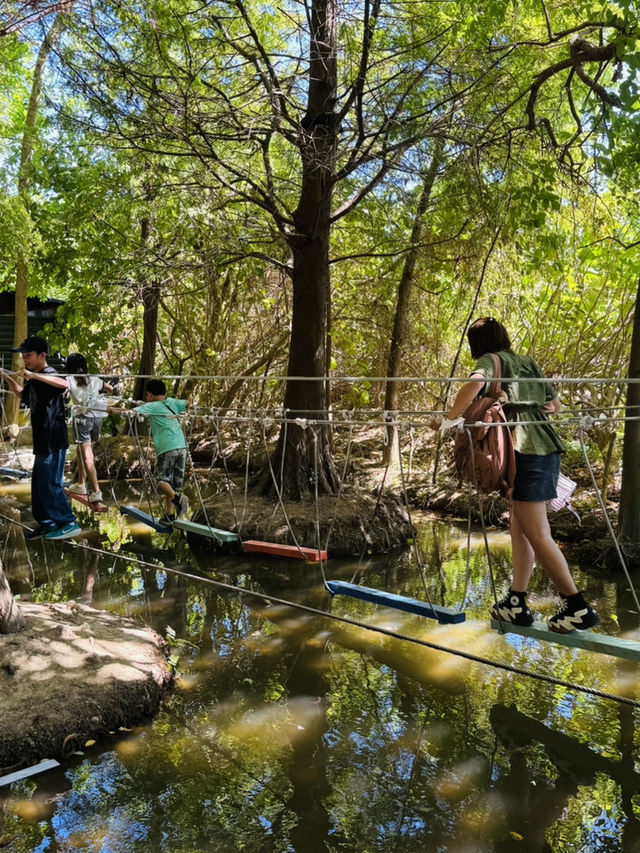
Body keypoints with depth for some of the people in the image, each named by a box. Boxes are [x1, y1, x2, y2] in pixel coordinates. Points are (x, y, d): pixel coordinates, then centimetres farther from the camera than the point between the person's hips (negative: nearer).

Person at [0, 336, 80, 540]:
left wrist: (34, 375, -39)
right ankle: (47, 522, 26)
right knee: (39, 483, 15)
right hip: (42, 441, 10)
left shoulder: (49, 375, -16)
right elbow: (23, 394, 33)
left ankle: (69, 523, 3)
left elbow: (64, 383, -40)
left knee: (50, 484, -6)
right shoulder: (34, 381, 12)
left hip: (53, 441, -10)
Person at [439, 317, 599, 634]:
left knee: (538, 535, -3)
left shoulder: (490, 360, -2)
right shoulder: (527, 363, 20)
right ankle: (517, 603, 18)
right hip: (546, 449, 8)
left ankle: (578, 607, 2)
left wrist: (451, 417, -15)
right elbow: (554, 404, 27)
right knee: (519, 527, 13)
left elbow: (476, 383, -26)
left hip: (526, 453, -8)